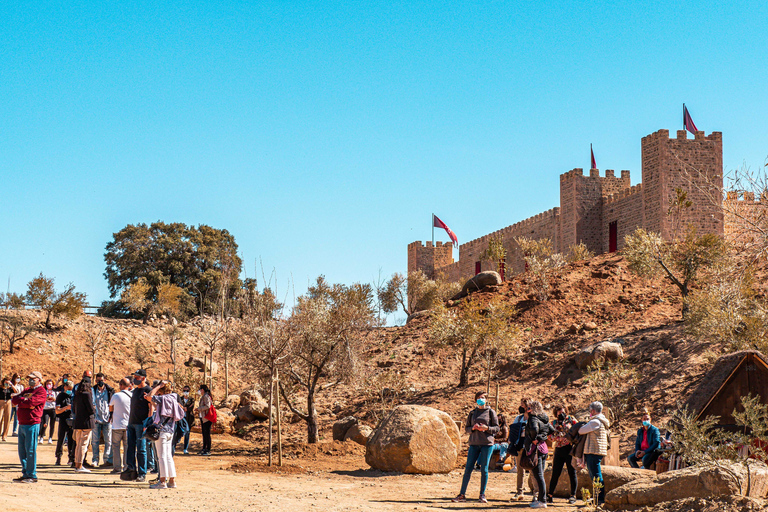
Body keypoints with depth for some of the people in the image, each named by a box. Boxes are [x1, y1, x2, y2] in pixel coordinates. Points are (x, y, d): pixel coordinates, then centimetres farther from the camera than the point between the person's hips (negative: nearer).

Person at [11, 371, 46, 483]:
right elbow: (14, 399, 11)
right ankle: (25, 474, 17)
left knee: (30, 450, -7)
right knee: (22, 451, 10)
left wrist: (20, 401, -3)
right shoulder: (26, 390, 22)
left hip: (32, 424, -8)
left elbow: (31, 403, -18)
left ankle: (32, 476, -3)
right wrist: (24, 400, -6)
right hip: (22, 424, 9)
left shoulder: (41, 391, -5)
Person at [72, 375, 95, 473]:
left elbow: (74, 410, 15)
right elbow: (91, 409, -15)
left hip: (77, 421, 7)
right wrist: (94, 409, 5)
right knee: (83, 444, -3)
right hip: (86, 422, -7)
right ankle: (79, 466, -4)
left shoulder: (76, 395, 10)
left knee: (78, 444, 15)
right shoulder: (87, 395, -13)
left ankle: (77, 464, 20)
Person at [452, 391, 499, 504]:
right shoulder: (473, 413, 12)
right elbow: (466, 428, 13)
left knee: (484, 469, -1)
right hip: (474, 443, 2)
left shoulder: (491, 412, 4)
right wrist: (473, 428, -7)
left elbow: (496, 428, 3)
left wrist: (487, 428, -14)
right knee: (468, 469, -1)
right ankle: (462, 494, 2)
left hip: (487, 443, -2)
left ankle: (482, 495, 9)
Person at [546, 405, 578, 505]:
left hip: (570, 449, -2)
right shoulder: (554, 422, 11)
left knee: (572, 473, 0)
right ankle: (550, 495, 10)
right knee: (555, 473, 3)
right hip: (559, 449, 3)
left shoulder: (571, 419, 4)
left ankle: (573, 496, 7)